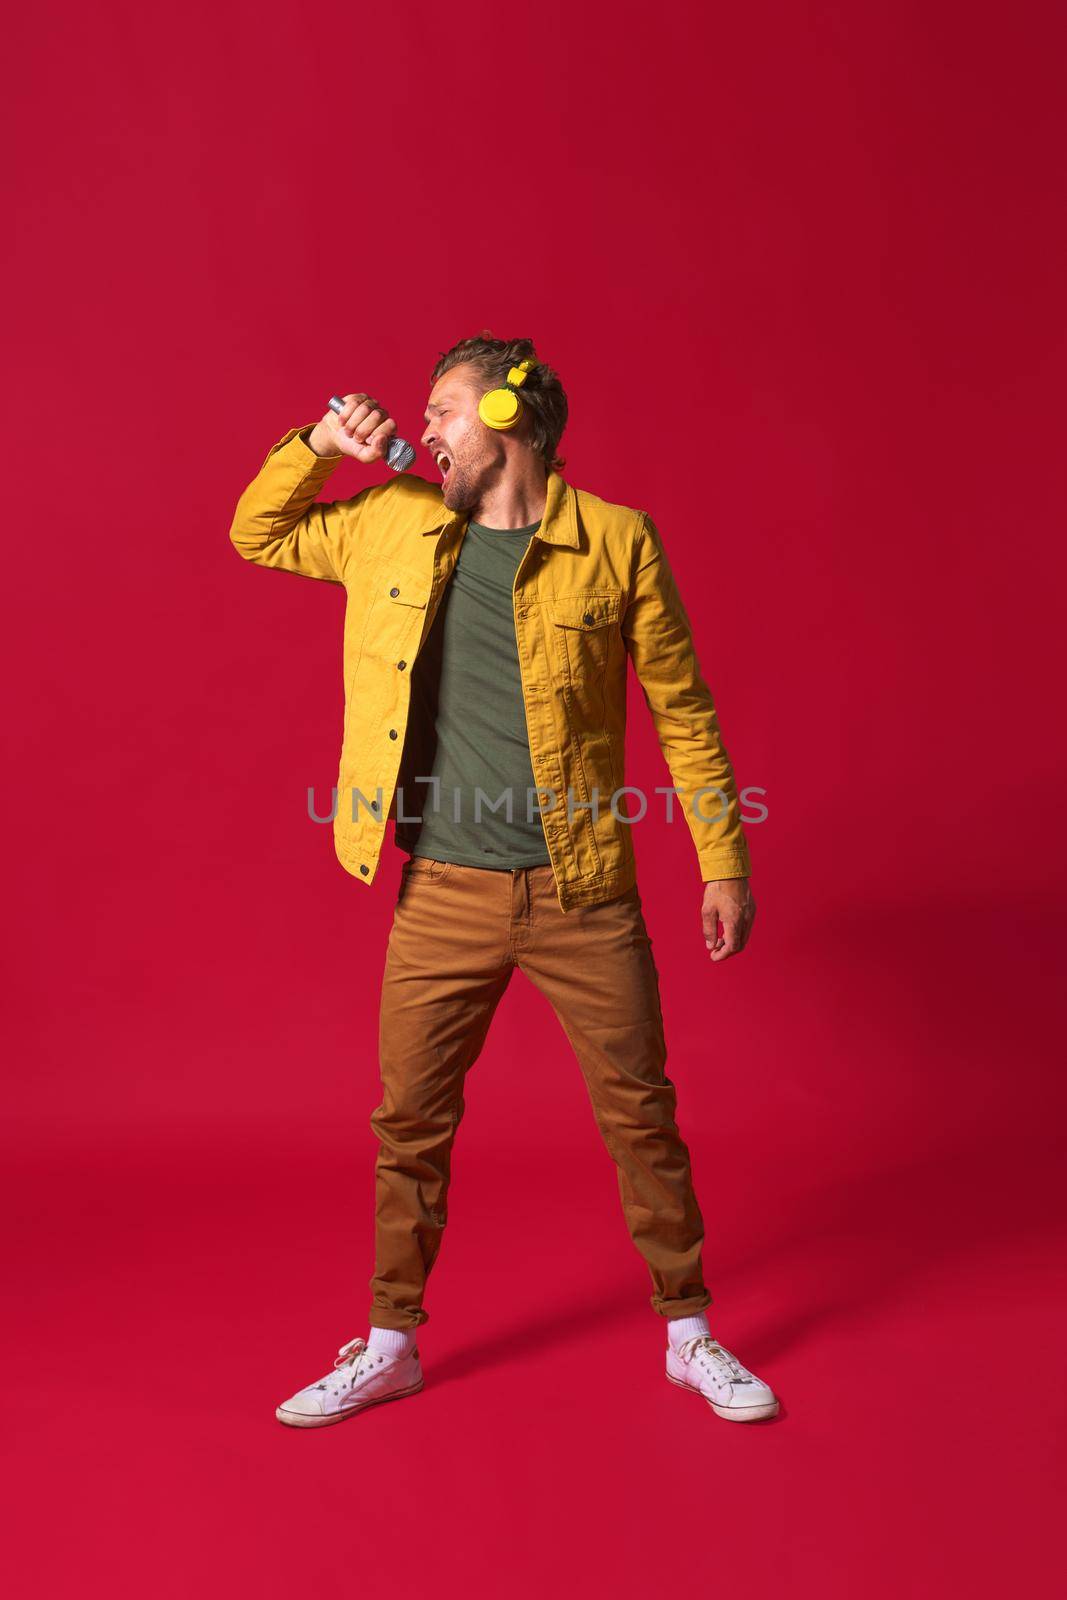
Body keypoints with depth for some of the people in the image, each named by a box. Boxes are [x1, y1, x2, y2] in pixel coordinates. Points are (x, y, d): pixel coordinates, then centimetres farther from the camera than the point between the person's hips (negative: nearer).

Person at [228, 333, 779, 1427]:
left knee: (640, 1112, 8)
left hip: (583, 895, -2)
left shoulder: (615, 543, -4)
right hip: (442, 896, 3)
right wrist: (318, 446, 3)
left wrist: (724, 863, -1)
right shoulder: (391, 524, 6)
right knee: (409, 1121, 11)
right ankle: (390, 1345, 31)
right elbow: (256, 534, 20)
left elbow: (684, 710, 0)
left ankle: (689, 1334, 29)